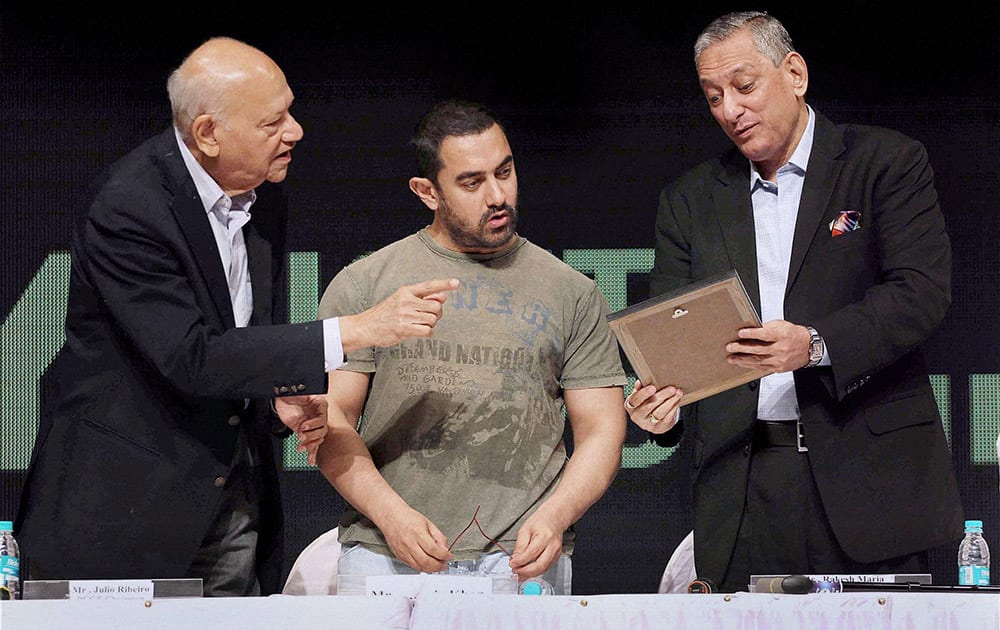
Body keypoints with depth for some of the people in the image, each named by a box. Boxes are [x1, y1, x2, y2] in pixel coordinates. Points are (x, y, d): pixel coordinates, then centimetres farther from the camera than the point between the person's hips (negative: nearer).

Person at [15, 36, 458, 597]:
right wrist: (359, 330, -29)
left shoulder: (264, 196, 4)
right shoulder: (129, 207, -21)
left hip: (234, 502, 7)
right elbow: (191, 359, -28)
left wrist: (281, 400, -6)